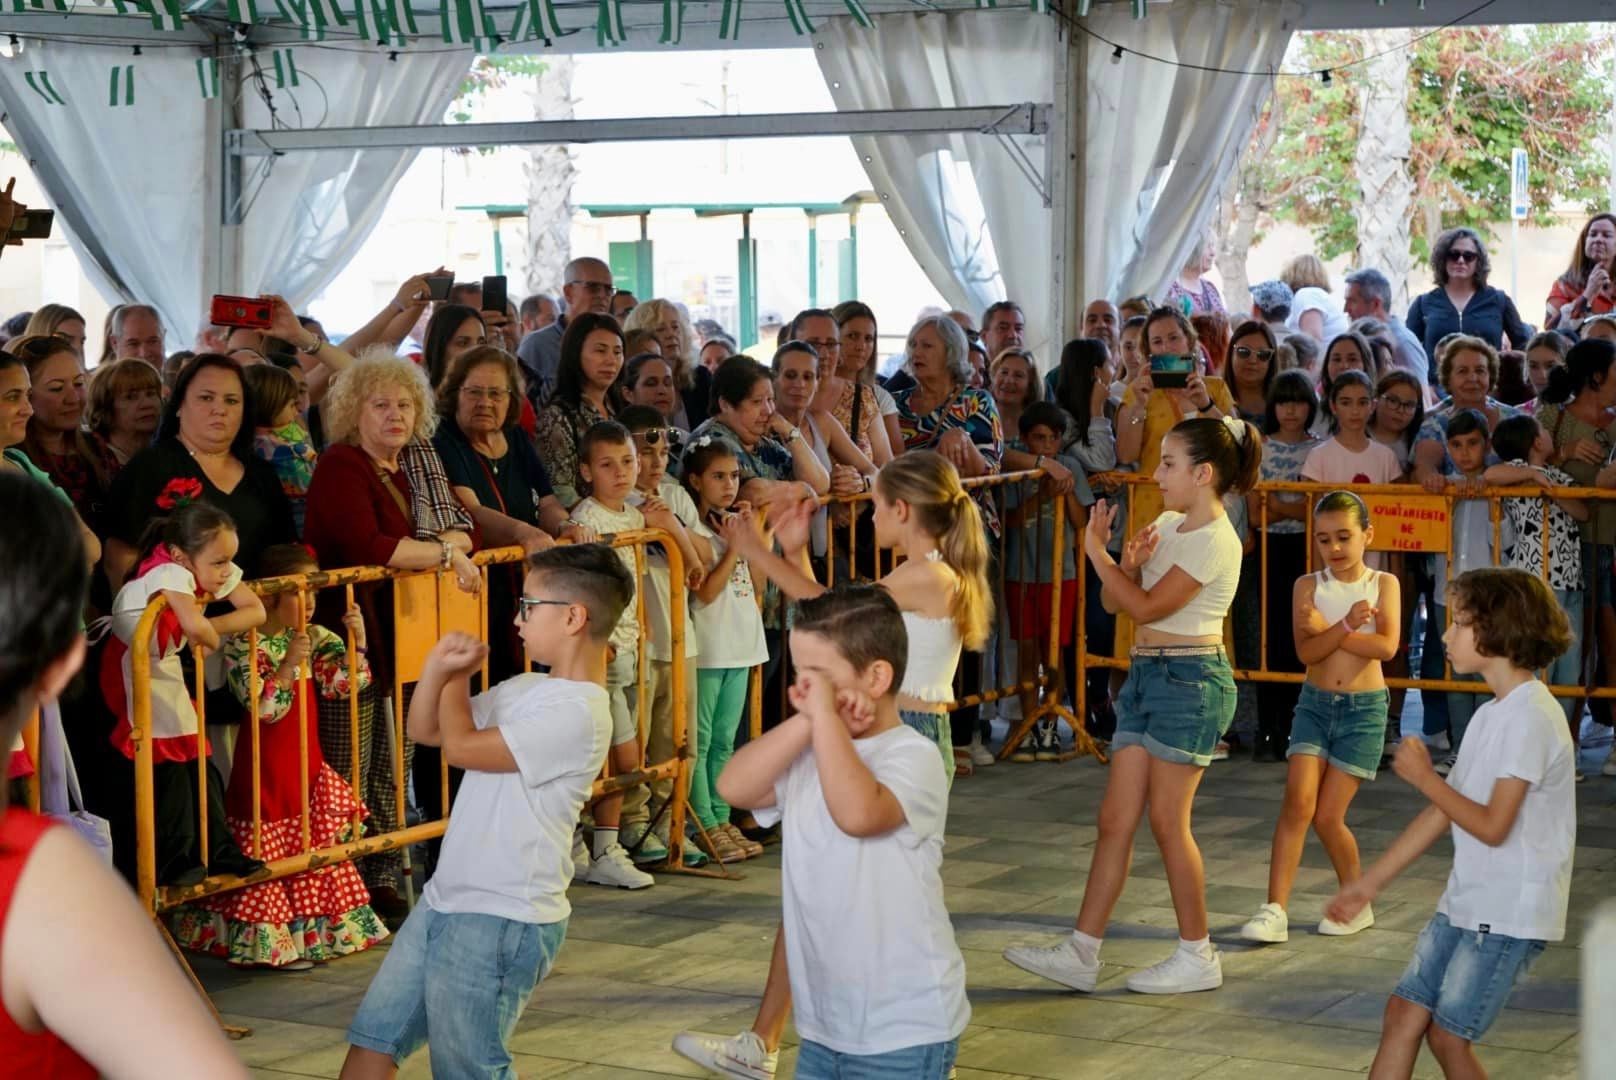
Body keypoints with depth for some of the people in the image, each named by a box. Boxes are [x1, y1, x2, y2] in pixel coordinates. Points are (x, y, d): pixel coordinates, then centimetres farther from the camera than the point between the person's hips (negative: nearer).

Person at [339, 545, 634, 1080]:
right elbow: (423, 730, 18)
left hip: (502, 921, -9)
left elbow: (461, 746, -20)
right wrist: (439, 667, 0)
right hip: (442, 901, 9)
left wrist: (456, 680, -1)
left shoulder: (579, 712, -19)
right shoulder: (525, 688, 10)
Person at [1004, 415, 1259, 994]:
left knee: (1168, 820, -3)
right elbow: (1117, 603, 11)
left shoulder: (1215, 542, -14)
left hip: (1189, 682, -9)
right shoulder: (1168, 525, 13)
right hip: (1147, 676, 9)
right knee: (1115, 818, 6)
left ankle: (1198, 956, 9)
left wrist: (1097, 553, -10)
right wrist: (1129, 562, -8)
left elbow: (1147, 606, -18)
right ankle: (1081, 953, 7)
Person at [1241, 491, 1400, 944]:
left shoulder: (1383, 584, -1)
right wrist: (1347, 625, -28)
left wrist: (1327, 630, -15)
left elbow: (1386, 646, -16)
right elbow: (1307, 651, -12)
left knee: (1328, 815, -2)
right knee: (1298, 801, -13)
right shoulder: (1308, 585, 1)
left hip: (1364, 708, -2)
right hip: (1315, 703, 2)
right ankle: (1275, 911, -13)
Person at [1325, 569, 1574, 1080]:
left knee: (1448, 1036, -5)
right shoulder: (1492, 714, 13)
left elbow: (1493, 826, -21)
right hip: (1465, 903, 9)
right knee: (1403, 1012, 6)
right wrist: (1370, 882, 18)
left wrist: (1424, 777, -11)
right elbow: (1442, 812, 17)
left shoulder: (1531, 717, -18)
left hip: (1510, 913, -9)